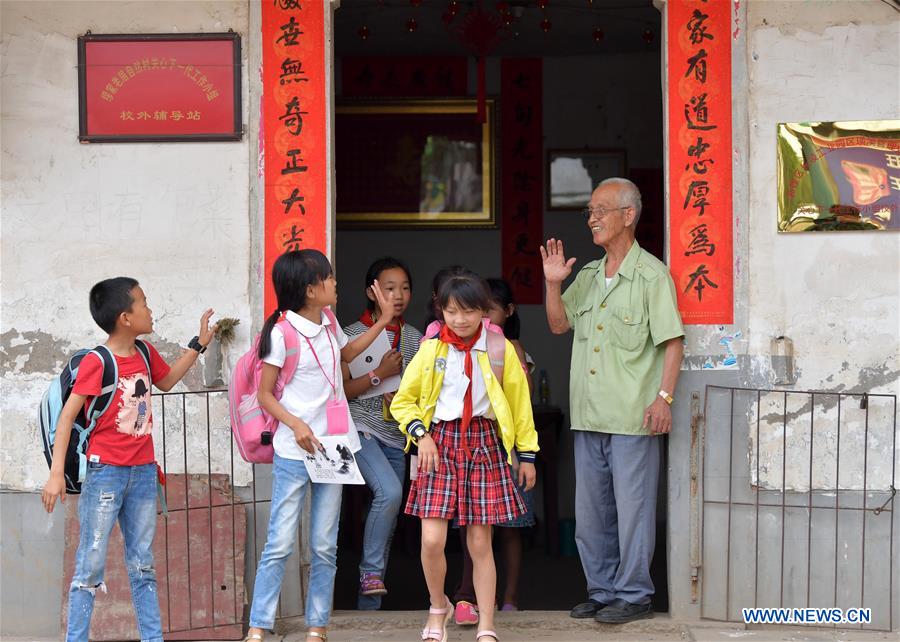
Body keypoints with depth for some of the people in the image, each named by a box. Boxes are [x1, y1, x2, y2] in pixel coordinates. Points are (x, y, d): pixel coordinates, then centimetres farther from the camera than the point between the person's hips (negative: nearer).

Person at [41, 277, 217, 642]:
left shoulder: (145, 354, 5)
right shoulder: (96, 362, -16)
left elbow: (165, 381, 28)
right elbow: (67, 416, -16)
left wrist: (199, 344, 23)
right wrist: (56, 473, -21)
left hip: (143, 471, 7)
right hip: (106, 472, -7)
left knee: (143, 564, 11)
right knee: (91, 564, -4)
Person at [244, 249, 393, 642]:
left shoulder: (328, 322, 7)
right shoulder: (282, 333, -13)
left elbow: (345, 353, 31)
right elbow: (265, 395, -8)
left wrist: (383, 321, 26)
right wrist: (296, 425, -22)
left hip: (334, 447, 6)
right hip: (295, 450, -6)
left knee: (325, 546, 7)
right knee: (280, 543, -6)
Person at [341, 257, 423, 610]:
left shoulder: (415, 339, 9)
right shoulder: (353, 335, -2)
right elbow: (341, 389, -6)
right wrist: (379, 374, -15)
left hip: (396, 434, 5)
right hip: (360, 428, -5)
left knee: (389, 517, 4)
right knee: (390, 491, -29)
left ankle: (369, 601, 12)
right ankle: (371, 570, -13)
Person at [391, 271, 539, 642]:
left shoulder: (500, 350, 2)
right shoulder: (430, 350, 3)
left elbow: (519, 402, 7)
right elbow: (402, 401, 9)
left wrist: (527, 453, 5)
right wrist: (420, 434, -7)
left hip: (484, 444, 0)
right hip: (440, 443, 1)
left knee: (480, 543, 2)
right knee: (432, 540, -9)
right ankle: (439, 607, 19)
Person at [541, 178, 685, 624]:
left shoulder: (651, 274, -6)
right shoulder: (588, 276, 15)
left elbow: (672, 341, -8)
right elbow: (559, 324, 19)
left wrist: (663, 397, -16)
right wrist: (553, 284, 3)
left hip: (632, 417, -7)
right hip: (588, 415, 7)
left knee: (633, 507, -2)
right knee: (590, 511, 11)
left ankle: (633, 595, 6)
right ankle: (602, 591, 21)